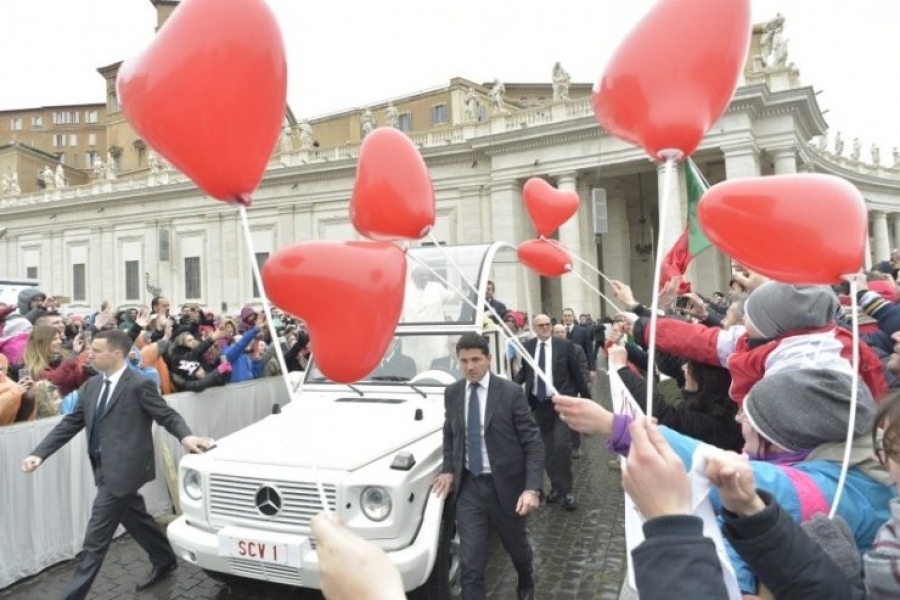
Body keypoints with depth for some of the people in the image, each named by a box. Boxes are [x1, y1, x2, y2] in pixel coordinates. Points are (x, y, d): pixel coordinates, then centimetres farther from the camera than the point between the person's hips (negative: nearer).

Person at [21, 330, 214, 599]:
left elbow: (168, 416, -11)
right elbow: (71, 423, 11)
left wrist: (186, 437, -30)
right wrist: (40, 453, 3)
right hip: (106, 467, 8)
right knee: (135, 519, 21)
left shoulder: (139, 385, -13)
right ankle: (165, 561, 39)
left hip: (124, 468, -8)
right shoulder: (92, 385, 9)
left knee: (96, 535, -2)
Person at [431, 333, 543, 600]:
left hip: (505, 485, -1)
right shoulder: (452, 393, 0)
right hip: (468, 487, 2)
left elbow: (532, 442, -12)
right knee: (470, 562, -2)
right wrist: (448, 469, 4)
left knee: (516, 545, 23)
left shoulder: (511, 392, -13)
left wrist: (533, 488, -21)